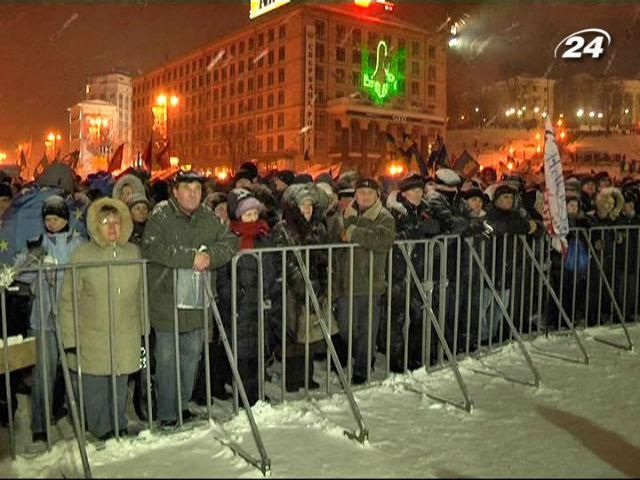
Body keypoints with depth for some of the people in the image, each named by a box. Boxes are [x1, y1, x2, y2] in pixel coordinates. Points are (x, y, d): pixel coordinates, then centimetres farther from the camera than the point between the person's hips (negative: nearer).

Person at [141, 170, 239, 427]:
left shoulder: (208, 217, 5)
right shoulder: (161, 215, -10)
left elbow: (231, 242, 1)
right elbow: (152, 247, -25)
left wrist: (210, 255, -18)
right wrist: (192, 256, -27)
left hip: (198, 301, 5)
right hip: (167, 301, -5)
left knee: (192, 354, 17)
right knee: (167, 358, 6)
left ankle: (183, 403, 36)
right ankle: (167, 413, 21)